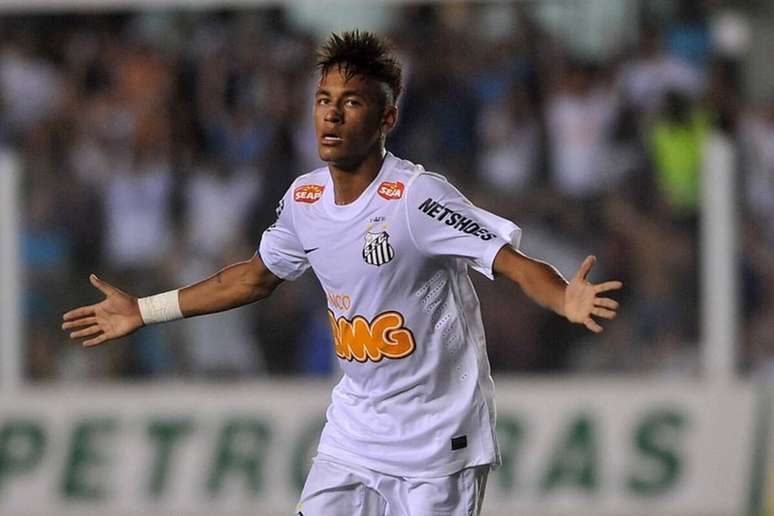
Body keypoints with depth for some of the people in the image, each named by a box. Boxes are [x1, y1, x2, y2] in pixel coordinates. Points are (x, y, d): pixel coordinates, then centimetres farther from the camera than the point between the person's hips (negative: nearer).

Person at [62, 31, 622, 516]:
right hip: (355, 429, 6)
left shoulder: (418, 196, -21)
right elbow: (256, 277, 19)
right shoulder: (304, 198, 0)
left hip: (438, 438, -6)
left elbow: (517, 264, -27)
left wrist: (568, 300, -49)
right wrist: (144, 311, 23)